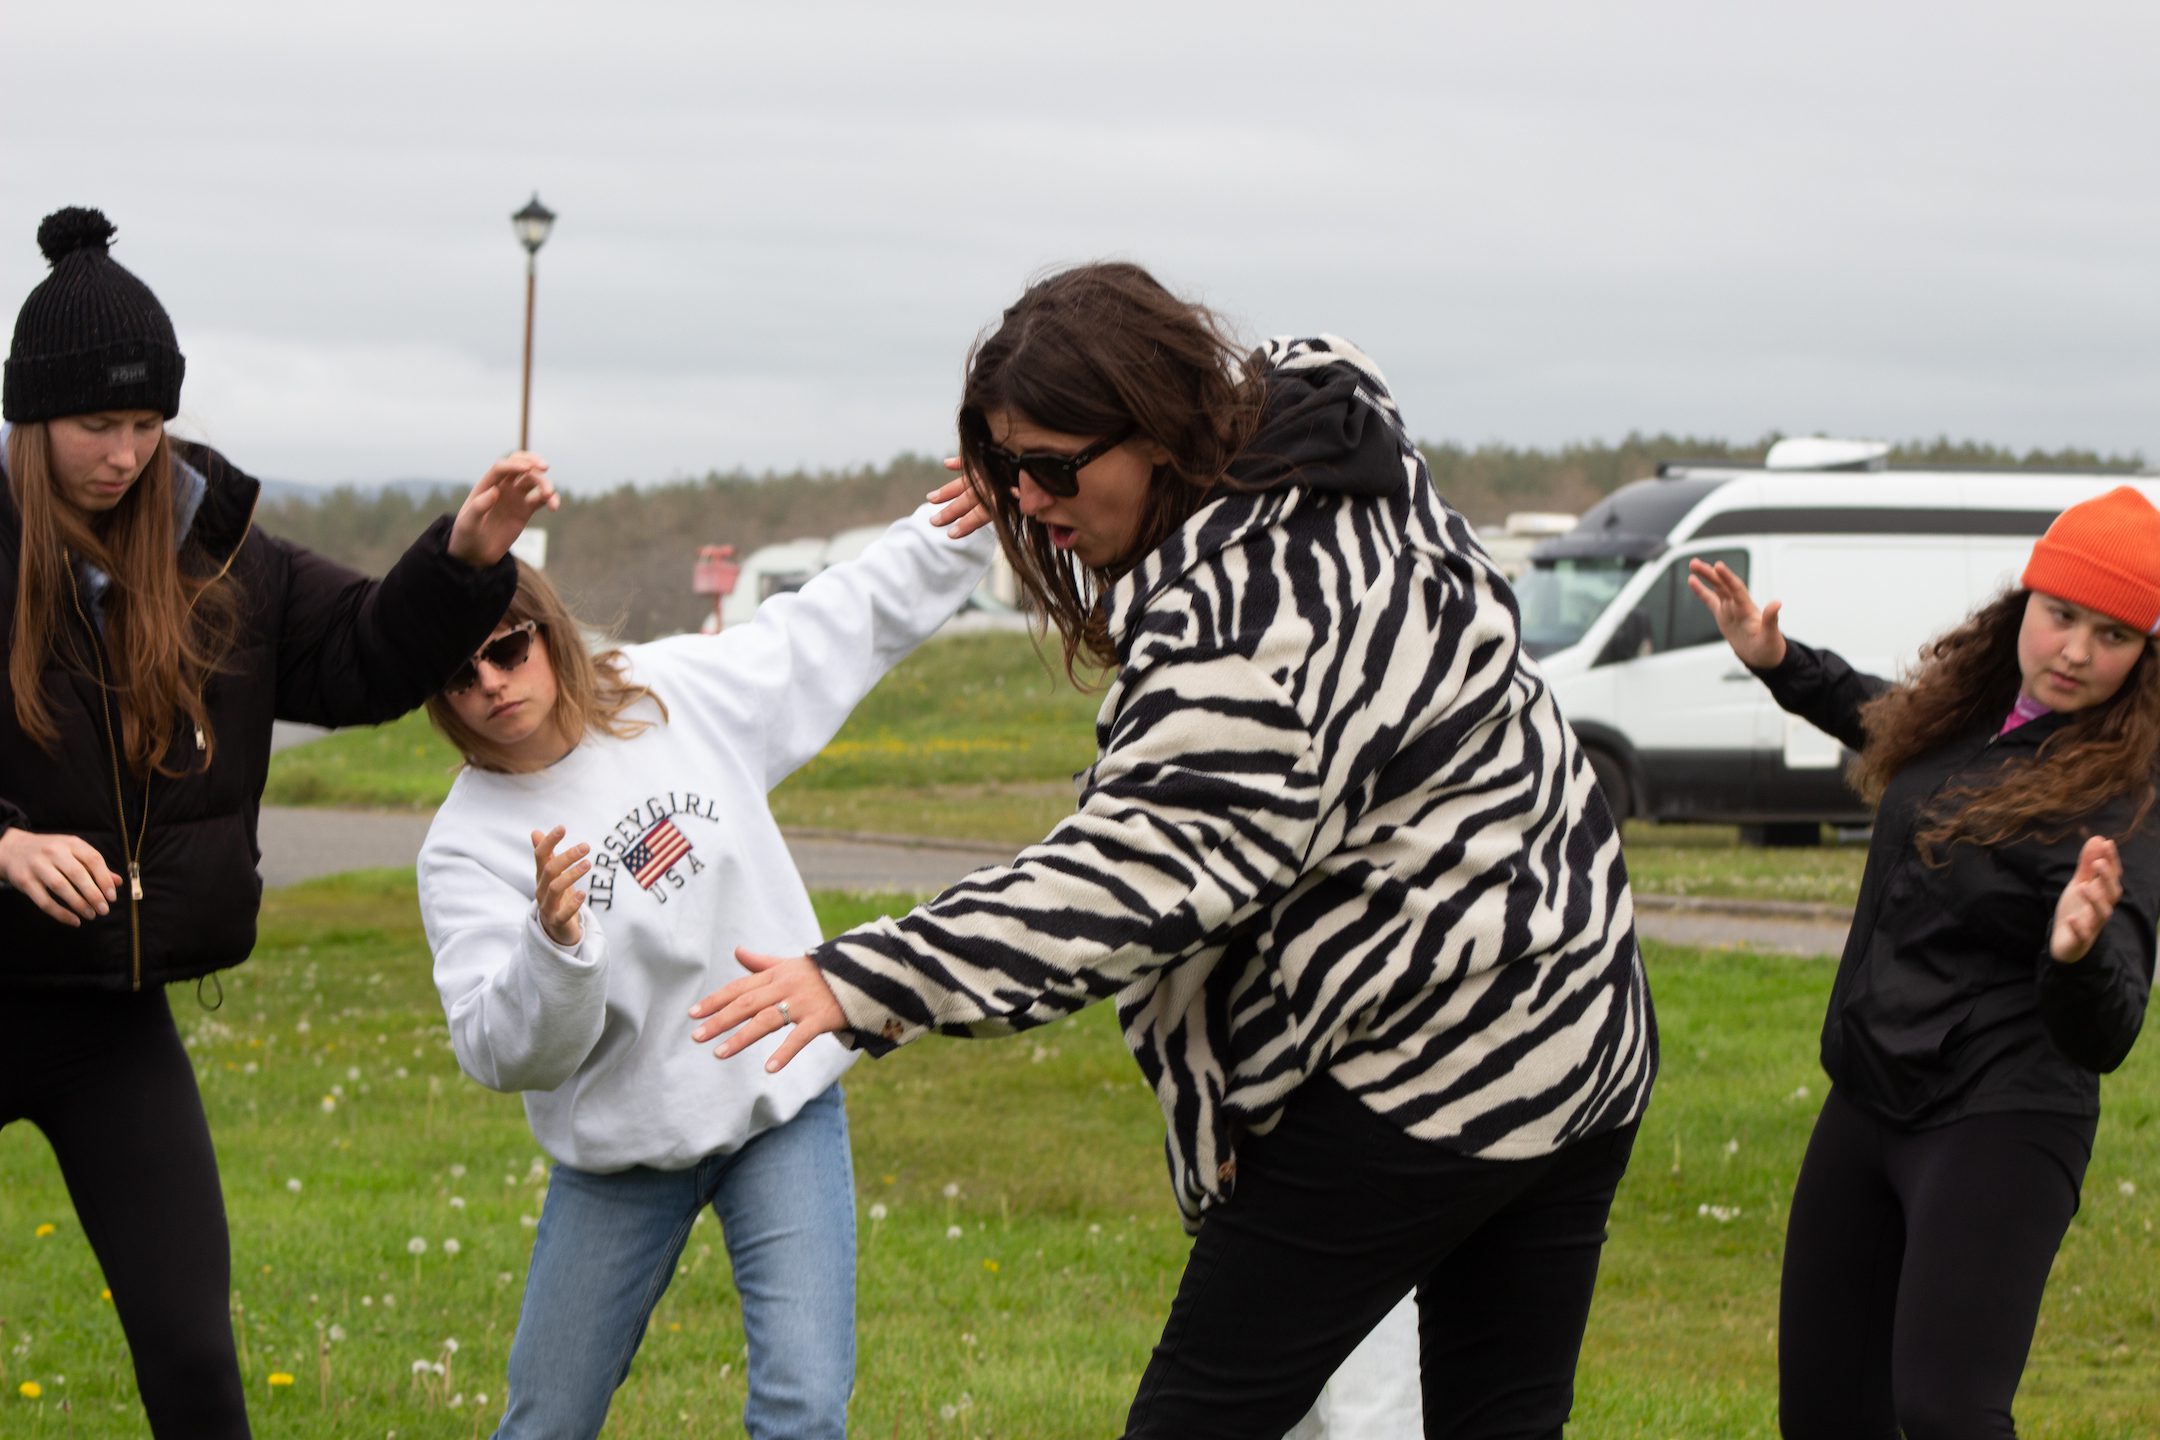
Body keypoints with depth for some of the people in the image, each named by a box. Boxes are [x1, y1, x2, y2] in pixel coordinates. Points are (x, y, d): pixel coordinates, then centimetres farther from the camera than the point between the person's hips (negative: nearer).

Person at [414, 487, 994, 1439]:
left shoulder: (681, 692, -6)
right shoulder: (465, 848, -14)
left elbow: (835, 625, 11)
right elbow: (504, 1055, -23)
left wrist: (948, 538, 8)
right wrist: (553, 944, -41)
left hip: (782, 1107, 1)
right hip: (620, 1148, -1)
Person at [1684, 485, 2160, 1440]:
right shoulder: (1970, 711, 5)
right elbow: (1895, 725, 32)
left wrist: (2078, 952, -43)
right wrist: (1777, 663, 22)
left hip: (2000, 1130, -8)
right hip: (1869, 1103, 8)